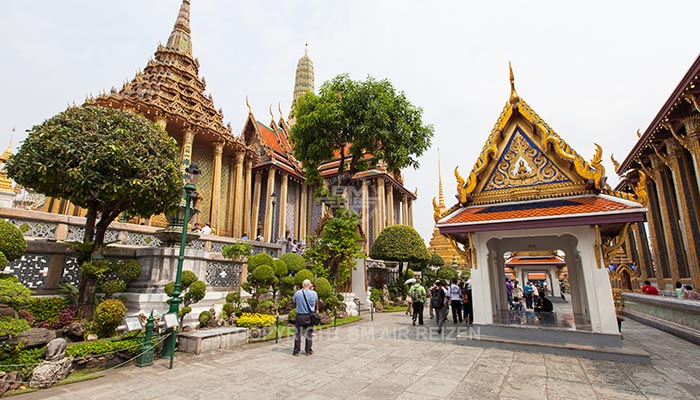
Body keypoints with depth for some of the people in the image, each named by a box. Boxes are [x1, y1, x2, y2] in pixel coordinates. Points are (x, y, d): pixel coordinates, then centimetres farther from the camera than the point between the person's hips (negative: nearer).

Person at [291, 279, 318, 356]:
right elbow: (316, 302, 10)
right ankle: (308, 351, 19)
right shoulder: (314, 293, -7)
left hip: (300, 316, -1)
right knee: (309, 334, 13)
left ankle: (296, 351, 16)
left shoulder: (297, 293, -9)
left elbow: (293, 301, 9)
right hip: (309, 316, 1)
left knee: (298, 334, 11)